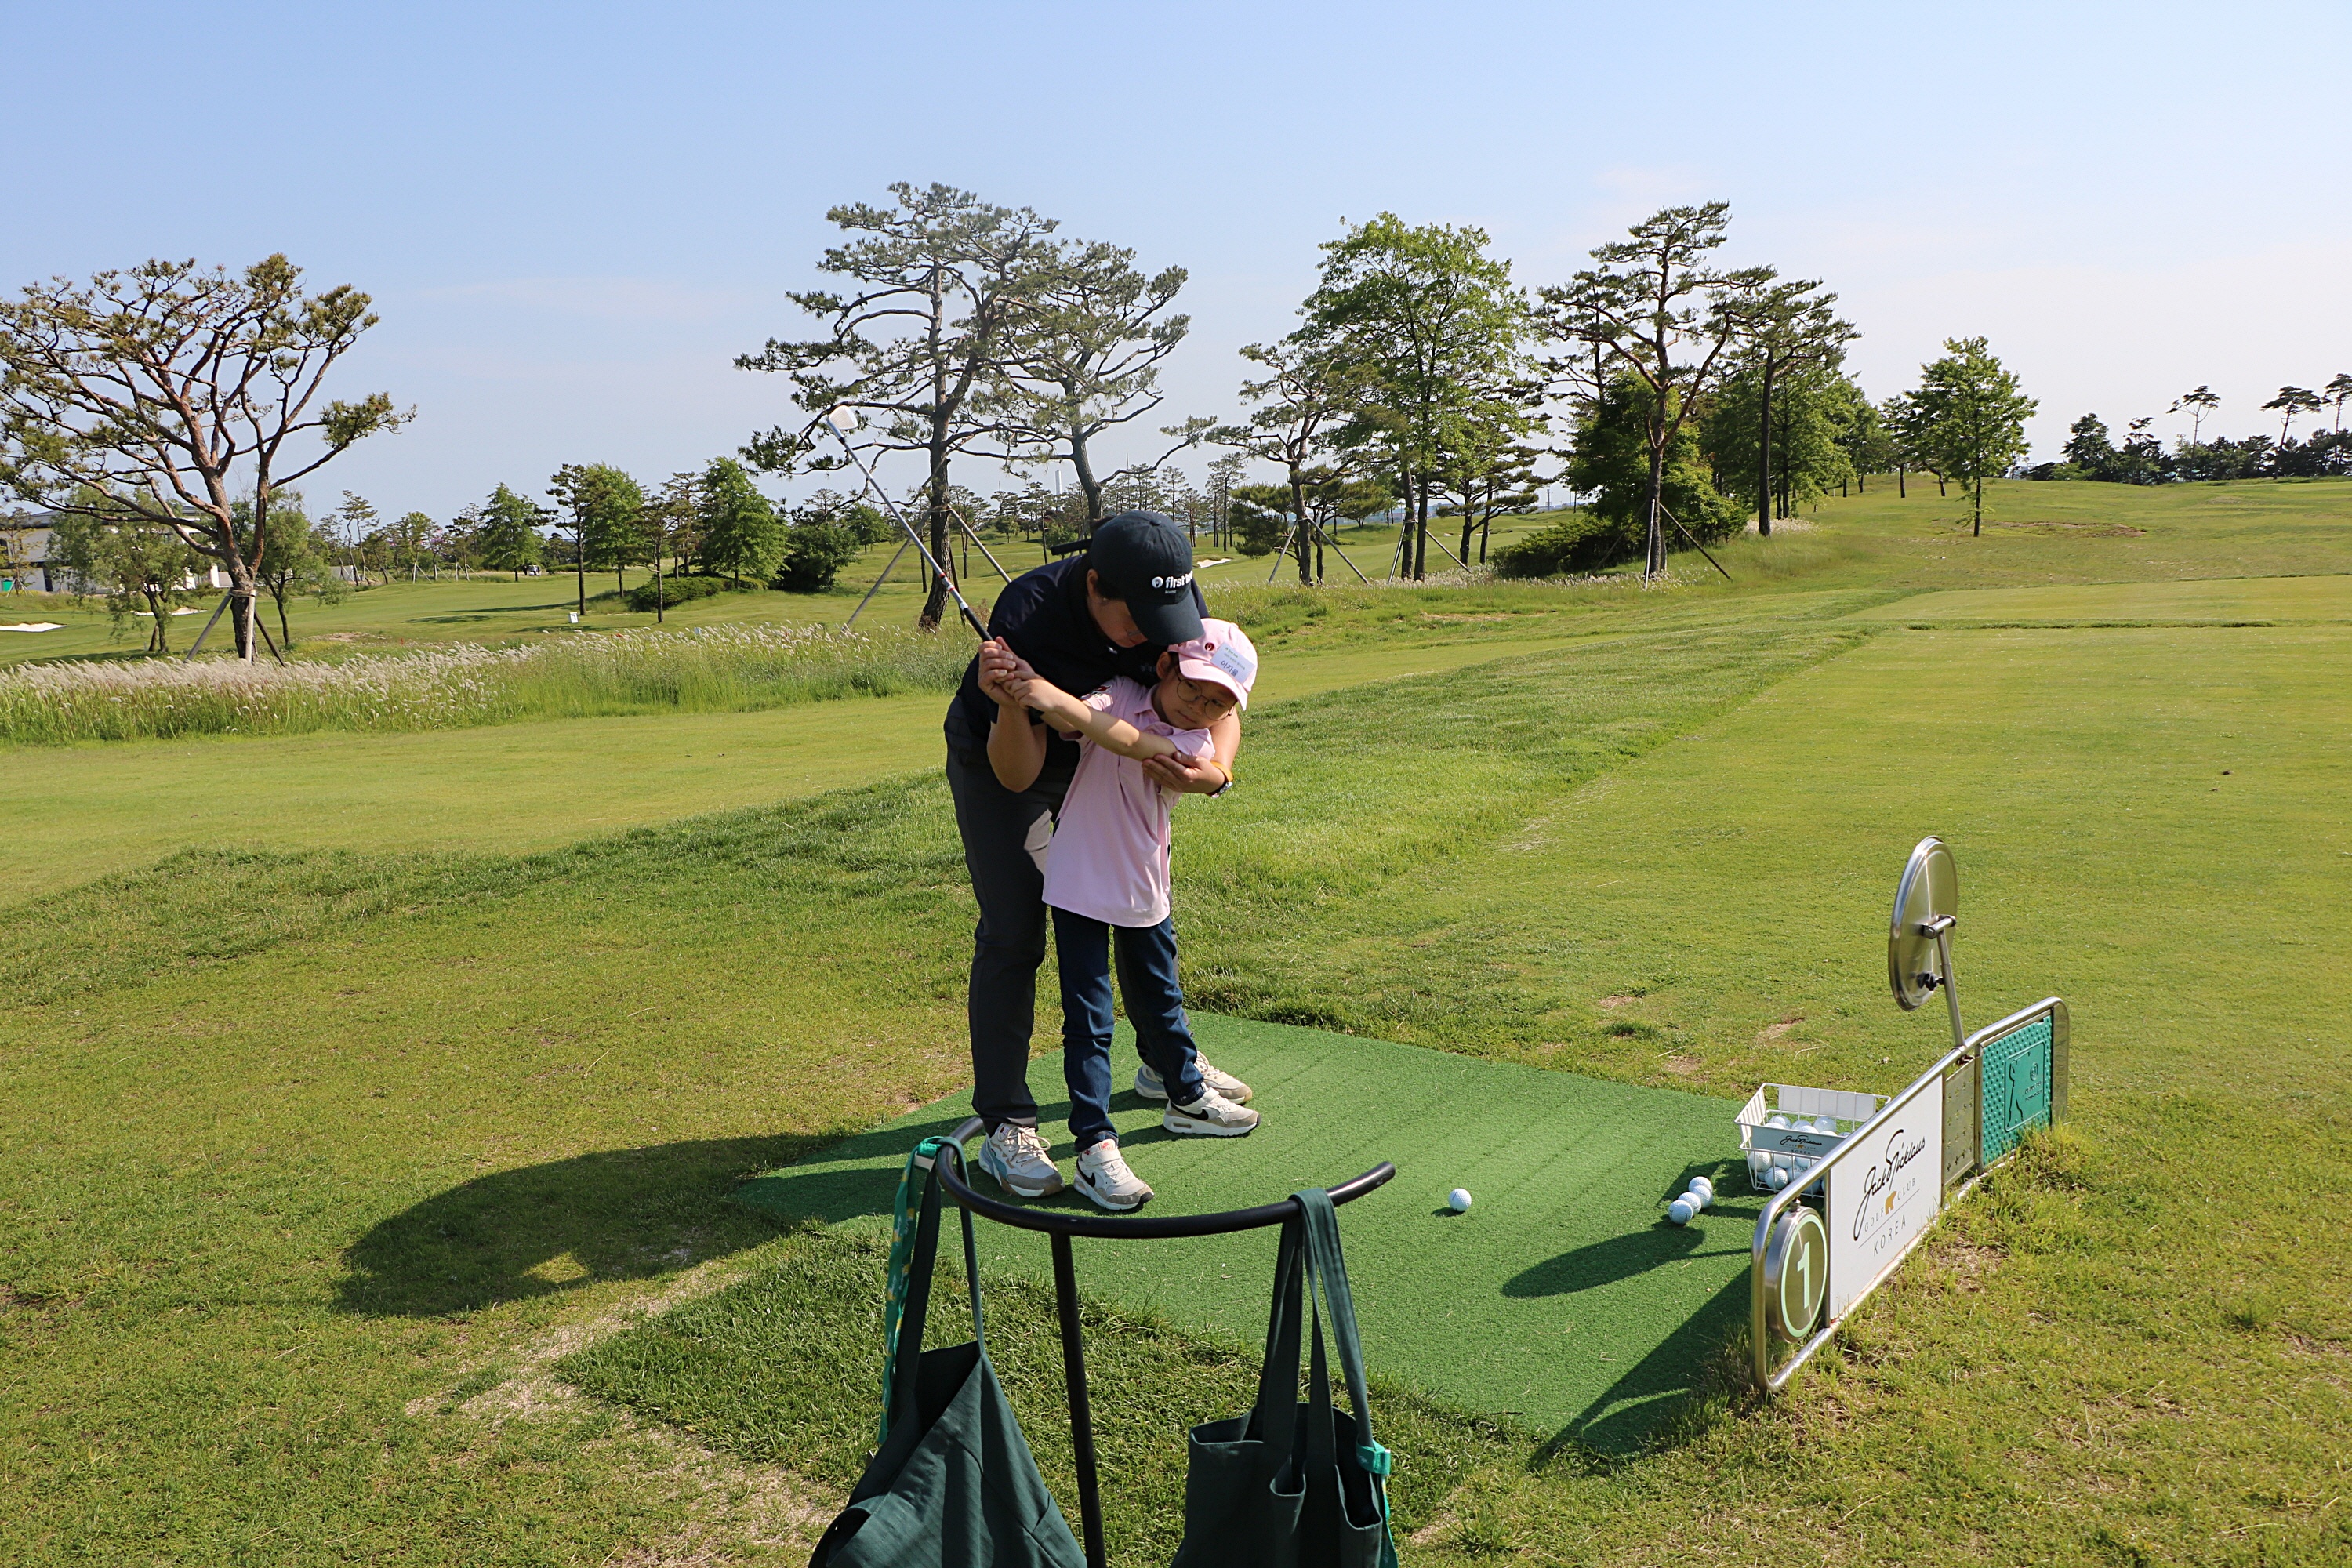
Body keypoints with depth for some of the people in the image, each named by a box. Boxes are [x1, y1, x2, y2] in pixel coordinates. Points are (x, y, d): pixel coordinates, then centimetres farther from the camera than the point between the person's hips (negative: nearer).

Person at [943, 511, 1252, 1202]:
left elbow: (1218, 705, -20)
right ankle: (1005, 1126, -1)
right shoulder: (1027, 613, -39)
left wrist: (1215, 769, -42)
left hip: (1098, 761, 5)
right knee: (1012, 937, -10)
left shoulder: (1176, 601, -25)